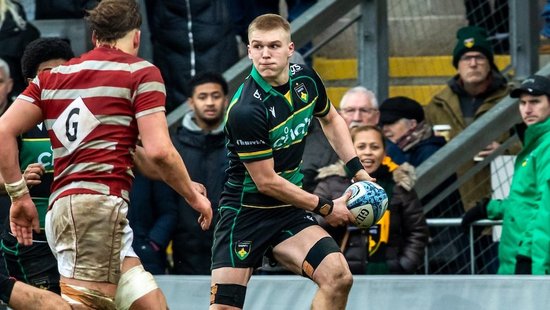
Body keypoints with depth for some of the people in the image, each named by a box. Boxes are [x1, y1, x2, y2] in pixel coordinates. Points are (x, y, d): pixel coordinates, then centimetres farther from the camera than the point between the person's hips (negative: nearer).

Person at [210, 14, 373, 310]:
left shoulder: (305, 79, -2)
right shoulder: (246, 110, -24)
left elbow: (330, 119, 22)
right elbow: (267, 182, -18)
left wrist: (357, 169, 12)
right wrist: (325, 208, -9)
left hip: (289, 212, 6)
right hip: (245, 213, -6)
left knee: (338, 277, -17)